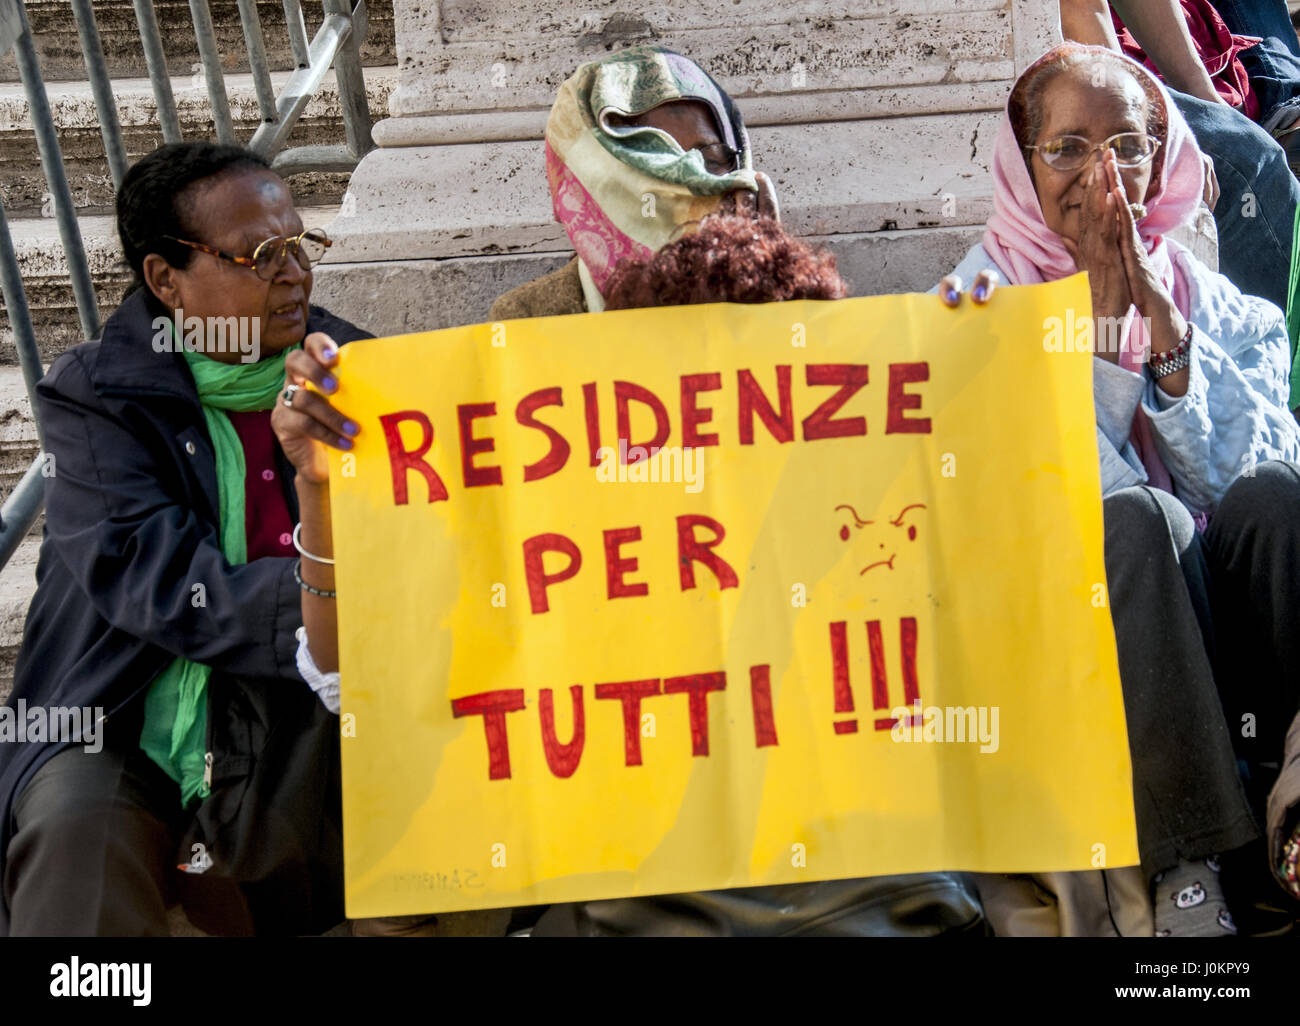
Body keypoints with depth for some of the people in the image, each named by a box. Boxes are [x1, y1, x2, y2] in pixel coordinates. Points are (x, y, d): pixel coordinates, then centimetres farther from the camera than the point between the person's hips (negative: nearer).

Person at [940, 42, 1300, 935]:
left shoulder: (1211, 300, 11)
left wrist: (1162, 322, -12)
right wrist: (1098, 322, -14)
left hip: (1218, 601, 3)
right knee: (1133, 517, -32)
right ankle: (1186, 860, -28)